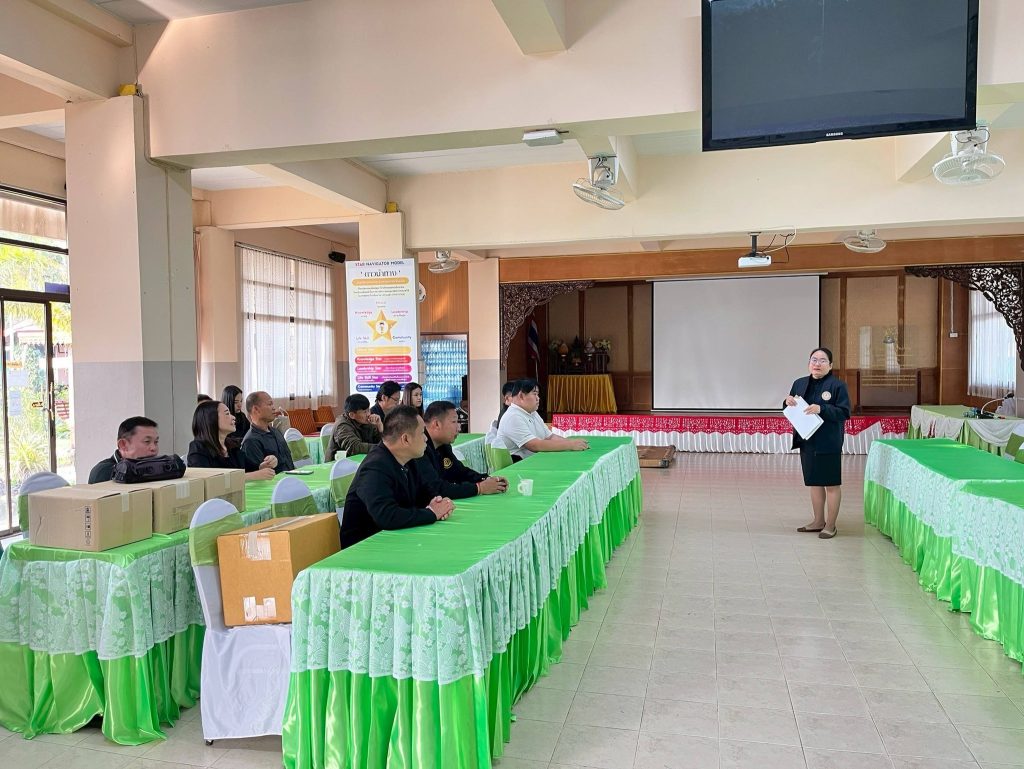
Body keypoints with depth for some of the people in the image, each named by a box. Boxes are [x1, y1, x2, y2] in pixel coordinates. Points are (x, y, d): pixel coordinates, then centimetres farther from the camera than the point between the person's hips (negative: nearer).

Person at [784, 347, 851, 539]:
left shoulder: (838, 385, -8)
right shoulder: (799, 383, 9)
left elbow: (844, 413, -14)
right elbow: (792, 410, 18)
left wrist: (822, 409, -25)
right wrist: (788, 402, -4)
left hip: (828, 444, -6)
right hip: (807, 442, 6)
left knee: (831, 484, 3)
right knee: (814, 483, 15)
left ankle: (830, 525, 13)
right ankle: (818, 521, 28)